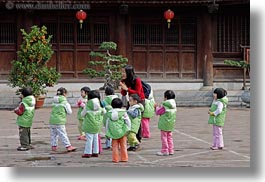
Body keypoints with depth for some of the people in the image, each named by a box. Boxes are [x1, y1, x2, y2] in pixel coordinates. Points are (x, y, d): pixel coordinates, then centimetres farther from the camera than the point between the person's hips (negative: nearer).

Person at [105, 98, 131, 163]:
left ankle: (115, 159, 7)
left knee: (115, 146, 7)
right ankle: (124, 158, 9)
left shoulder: (109, 113, 6)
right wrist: (128, 130, 3)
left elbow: (107, 124, 9)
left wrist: (107, 134, 14)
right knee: (123, 146, 7)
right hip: (122, 132, -1)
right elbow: (128, 121, -4)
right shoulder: (123, 112, -2)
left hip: (113, 133, 2)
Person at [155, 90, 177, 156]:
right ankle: (171, 150, 18)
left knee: (164, 137, 0)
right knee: (169, 137, 15)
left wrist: (157, 107, 8)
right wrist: (160, 107, 17)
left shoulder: (164, 106, -19)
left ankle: (164, 151, 2)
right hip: (171, 125, 7)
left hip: (164, 124, -7)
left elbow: (158, 112, -11)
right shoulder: (173, 106, 5)